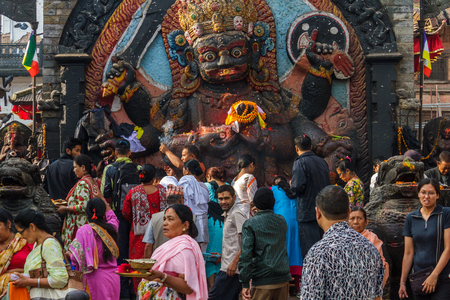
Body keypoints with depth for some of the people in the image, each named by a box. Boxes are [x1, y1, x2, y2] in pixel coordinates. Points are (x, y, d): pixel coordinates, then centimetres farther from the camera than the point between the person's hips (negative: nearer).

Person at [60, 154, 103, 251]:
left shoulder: (82, 183, -14)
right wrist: (67, 203, 18)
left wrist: (65, 208, -8)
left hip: (79, 225, -10)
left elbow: (83, 207, -21)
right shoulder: (93, 182, 13)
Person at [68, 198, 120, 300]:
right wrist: (103, 200, 40)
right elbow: (113, 218, 29)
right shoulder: (111, 228, 2)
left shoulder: (84, 230, -13)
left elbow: (77, 258, -16)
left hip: (96, 277, -4)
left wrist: (70, 254, 7)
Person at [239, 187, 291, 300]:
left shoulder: (250, 224, -7)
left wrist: (245, 284, -10)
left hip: (262, 281, -4)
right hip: (283, 279, 5)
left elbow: (246, 255, -12)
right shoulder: (281, 221, 8)